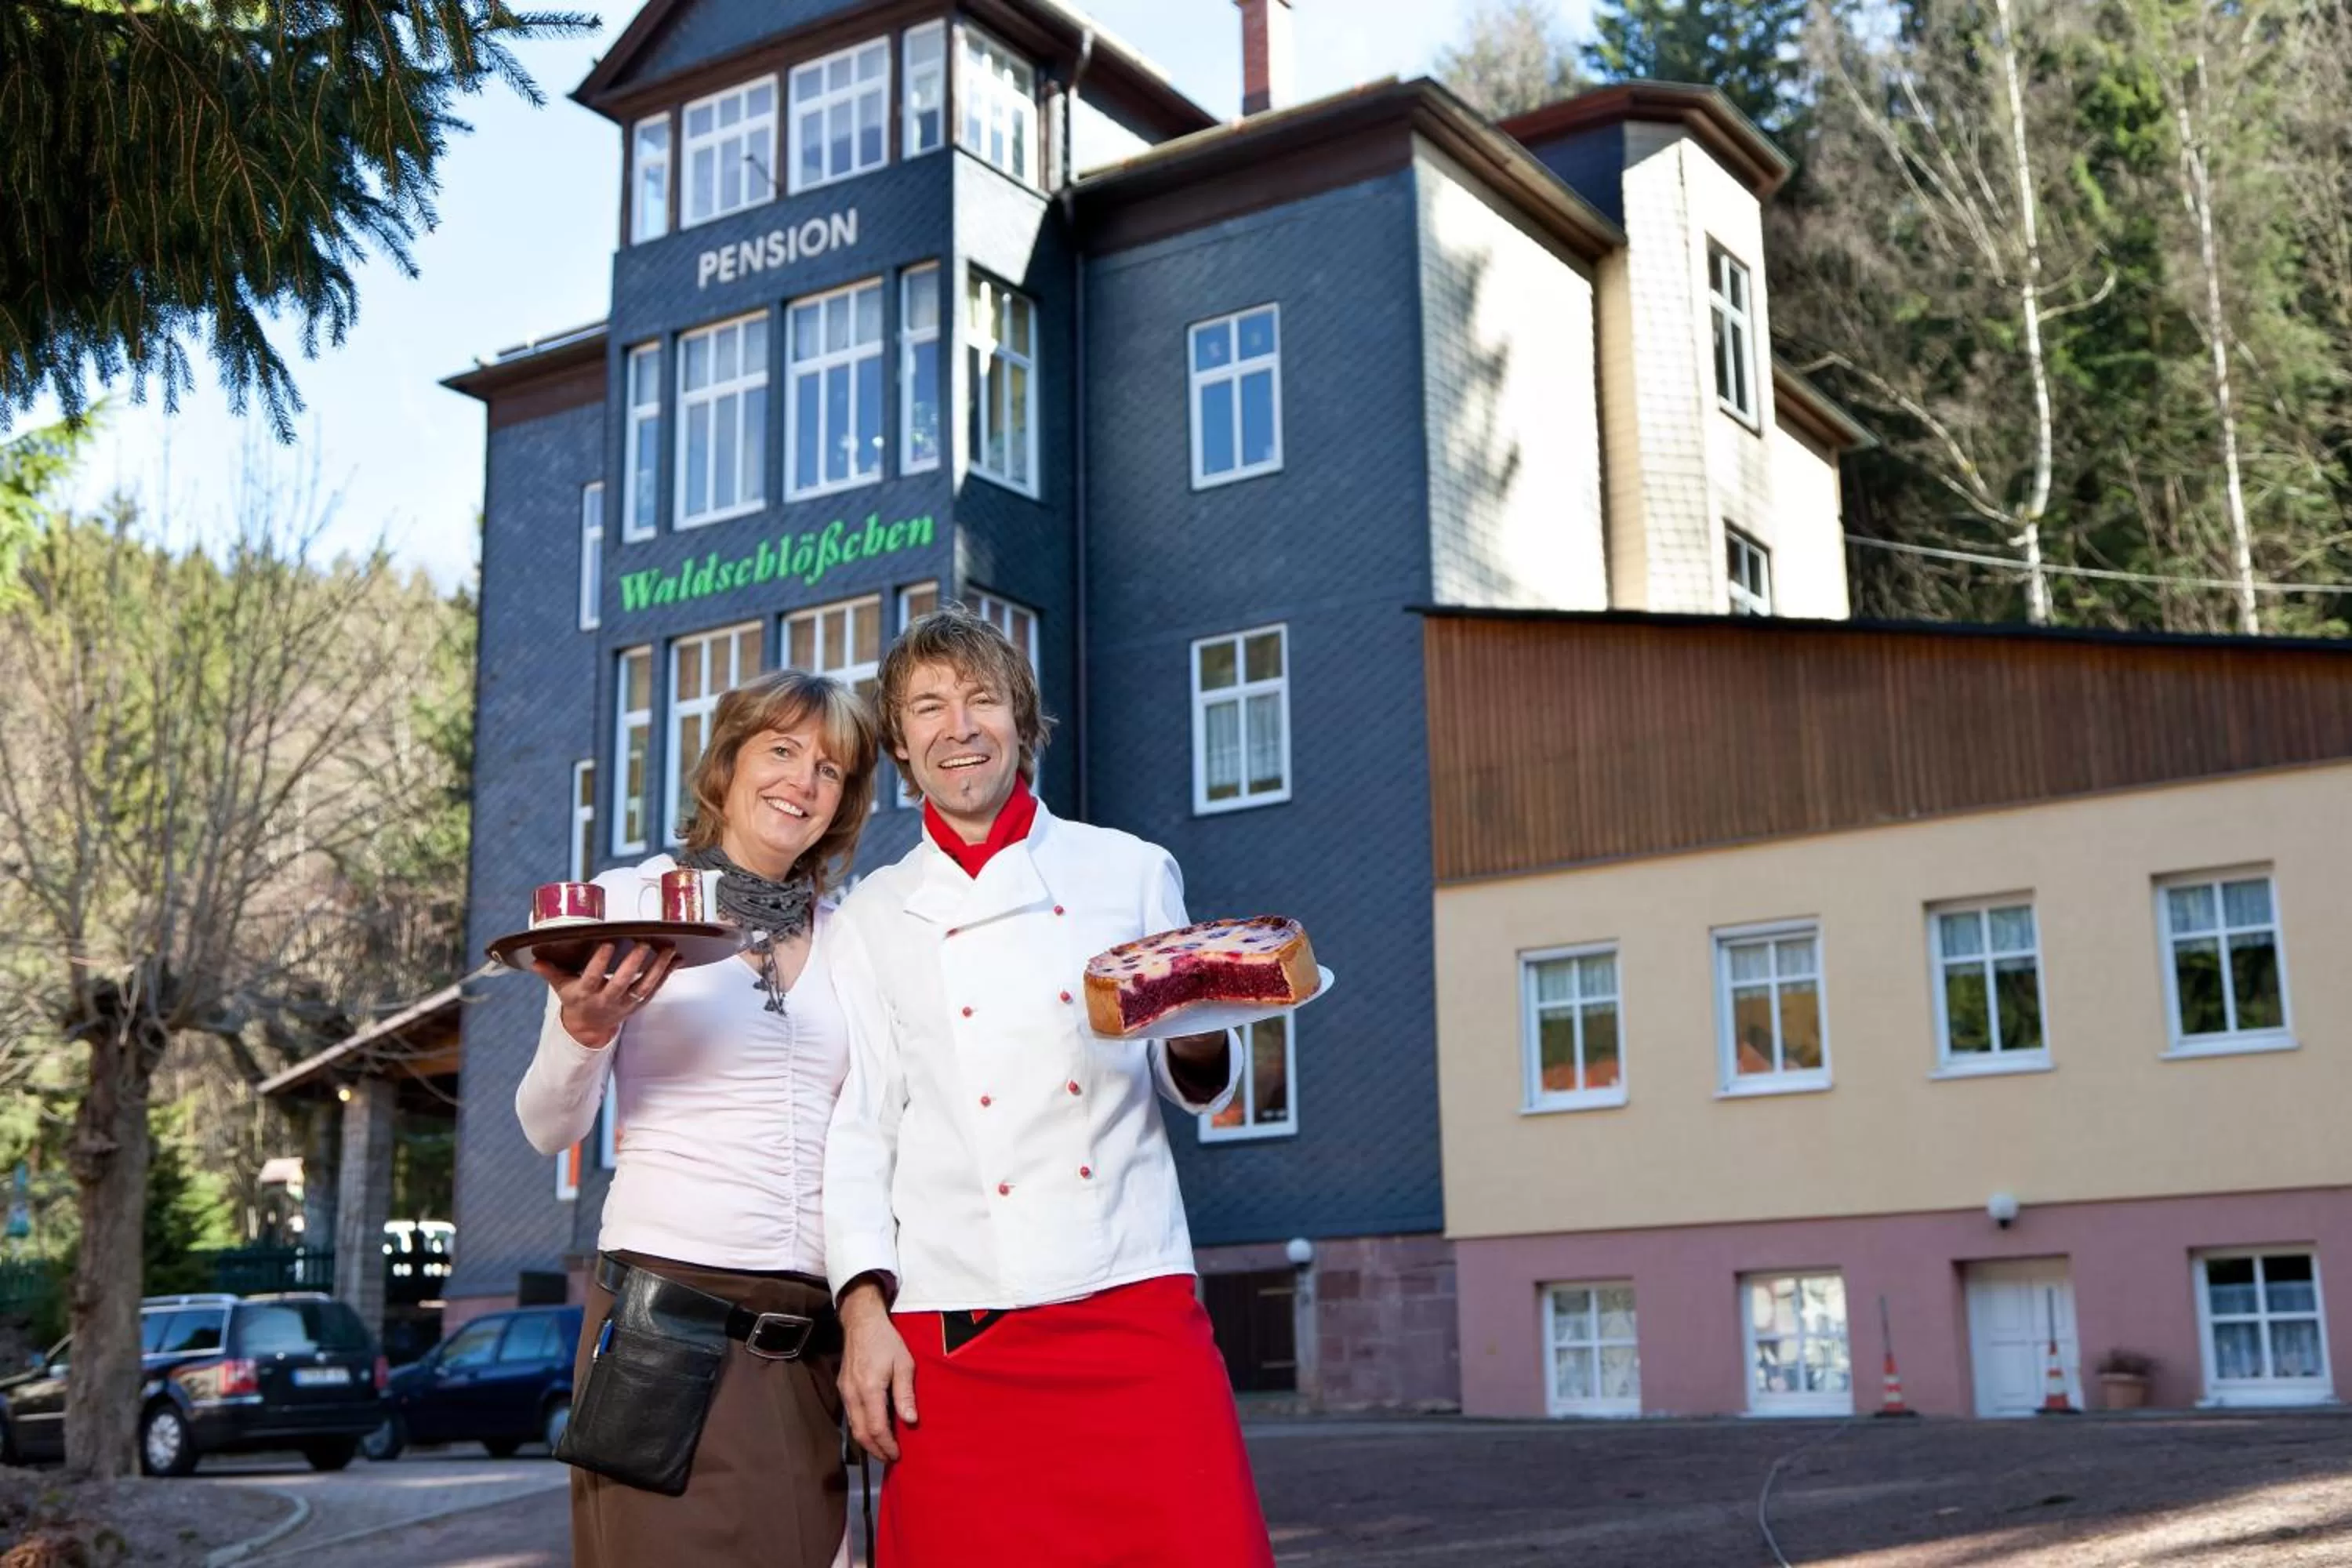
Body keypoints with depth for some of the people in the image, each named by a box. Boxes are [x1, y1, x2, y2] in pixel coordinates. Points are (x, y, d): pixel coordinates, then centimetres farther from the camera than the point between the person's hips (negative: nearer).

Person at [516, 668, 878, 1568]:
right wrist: (586, 1030, -19)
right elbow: (549, 1129, 0)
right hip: (665, 1316, -3)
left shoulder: (846, 938, 11)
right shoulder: (632, 900, 2)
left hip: (811, 1346, 4)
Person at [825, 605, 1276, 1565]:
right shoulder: (874, 917, 12)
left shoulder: (1130, 872, 12)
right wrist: (864, 1309, -4)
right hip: (952, 1335, 1)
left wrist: (1196, 1046, -9)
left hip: (1133, 1306, 0)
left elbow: (1194, 1090, 15)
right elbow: (857, 1128, 7)